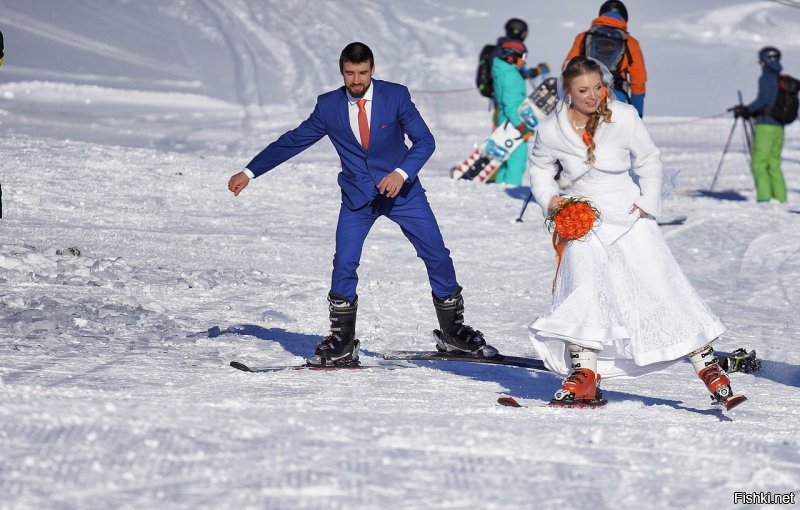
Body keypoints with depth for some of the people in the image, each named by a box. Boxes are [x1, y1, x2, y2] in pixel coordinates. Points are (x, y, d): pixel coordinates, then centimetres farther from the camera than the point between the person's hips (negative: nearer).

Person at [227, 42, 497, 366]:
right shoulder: (329, 106, -5)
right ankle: (342, 343, 1)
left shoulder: (396, 96, -10)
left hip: (402, 190, 0)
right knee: (344, 264, -13)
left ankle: (453, 332, 17)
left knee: (437, 257, 0)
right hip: (357, 197, 0)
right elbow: (291, 142, 1)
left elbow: (424, 140, -11)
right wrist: (249, 173, -1)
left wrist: (401, 173, -28)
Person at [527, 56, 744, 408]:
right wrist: (548, 198, -1)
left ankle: (707, 365, 3)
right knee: (583, 293, -13)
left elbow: (649, 161, 4)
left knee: (662, 290, -4)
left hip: (628, 215, -1)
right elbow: (539, 167, 15)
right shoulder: (551, 131, -6)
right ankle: (584, 378, -5)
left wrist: (649, 202, -6)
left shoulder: (624, 118, -10)